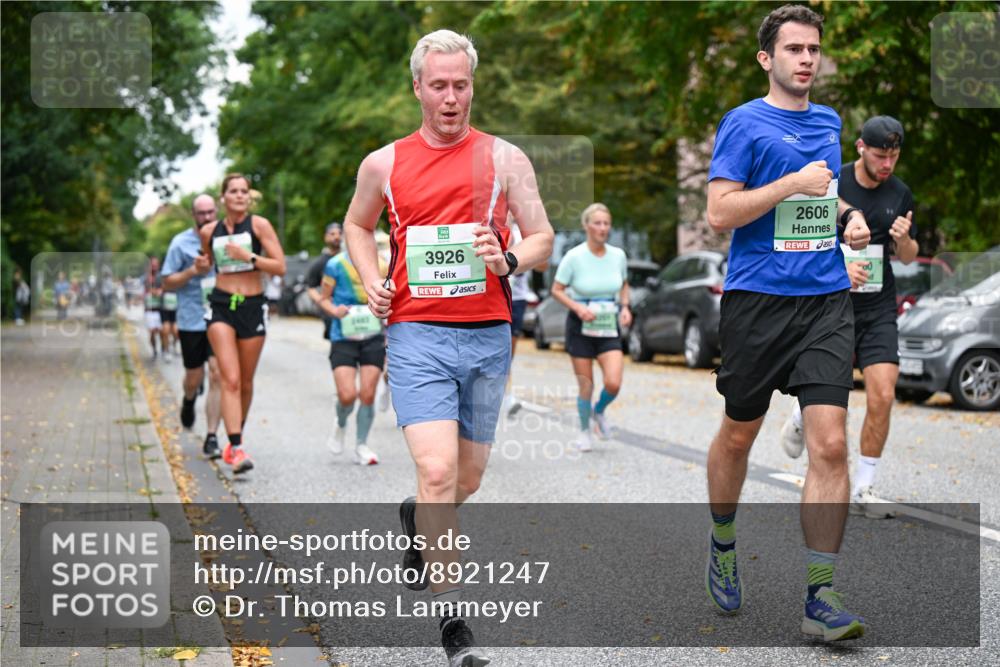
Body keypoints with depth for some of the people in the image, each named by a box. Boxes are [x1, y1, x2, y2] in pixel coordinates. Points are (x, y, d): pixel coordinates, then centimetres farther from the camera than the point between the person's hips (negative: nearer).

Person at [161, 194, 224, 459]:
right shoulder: (181, 243, -1)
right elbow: (167, 282, -1)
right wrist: (193, 271, -16)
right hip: (191, 320, -1)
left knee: (217, 374, -11)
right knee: (194, 377, 9)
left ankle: (211, 438, -6)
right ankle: (189, 400, 47)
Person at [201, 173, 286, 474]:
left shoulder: (259, 225, -3)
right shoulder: (209, 232, 6)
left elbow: (280, 267, -9)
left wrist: (248, 257, -16)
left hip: (253, 307, 0)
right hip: (221, 306, 0)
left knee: (246, 383, 11)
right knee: (230, 379, -15)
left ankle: (236, 439, 33)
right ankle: (237, 449, -21)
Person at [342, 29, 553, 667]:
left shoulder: (505, 158, 3)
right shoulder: (384, 164, 6)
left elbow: (543, 237, 5)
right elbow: (357, 225, 23)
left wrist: (510, 261, -16)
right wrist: (372, 280, 5)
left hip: (488, 335, 2)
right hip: (417, 334, -2)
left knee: (468, 478, 13)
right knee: (438, 472, -16)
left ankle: (419, 524, 48)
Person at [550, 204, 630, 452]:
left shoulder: (618, 255, 1)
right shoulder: (574, 257, -10)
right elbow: (556, 290, -4)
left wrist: (625, 307, 0)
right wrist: (577, 307, -19)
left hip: (609, 326, 2)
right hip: (580, 326, -2)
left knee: (613, 383, -13)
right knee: (586, 386, 2)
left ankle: (599, 411, 20)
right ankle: (584, 430, 26)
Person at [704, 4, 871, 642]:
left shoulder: (829, 122, 15)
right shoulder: (744, 123, -4)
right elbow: (719, 212, -12)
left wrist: (851, 217, 12)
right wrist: (794, 183, -16)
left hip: (827, 301, 4)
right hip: (758, 298, -4)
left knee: (830, 443, -9)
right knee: (739, 434, 11)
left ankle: (819, 595, -5)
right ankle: (723, 544, 37)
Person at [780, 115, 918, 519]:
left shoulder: (899, 194, 6)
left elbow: (908, 257, 15)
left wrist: (904, 239, -8)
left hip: (879, 310, 3)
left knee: (882, 397, -8)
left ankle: (863, 490, 5)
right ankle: (800, 420, 36)